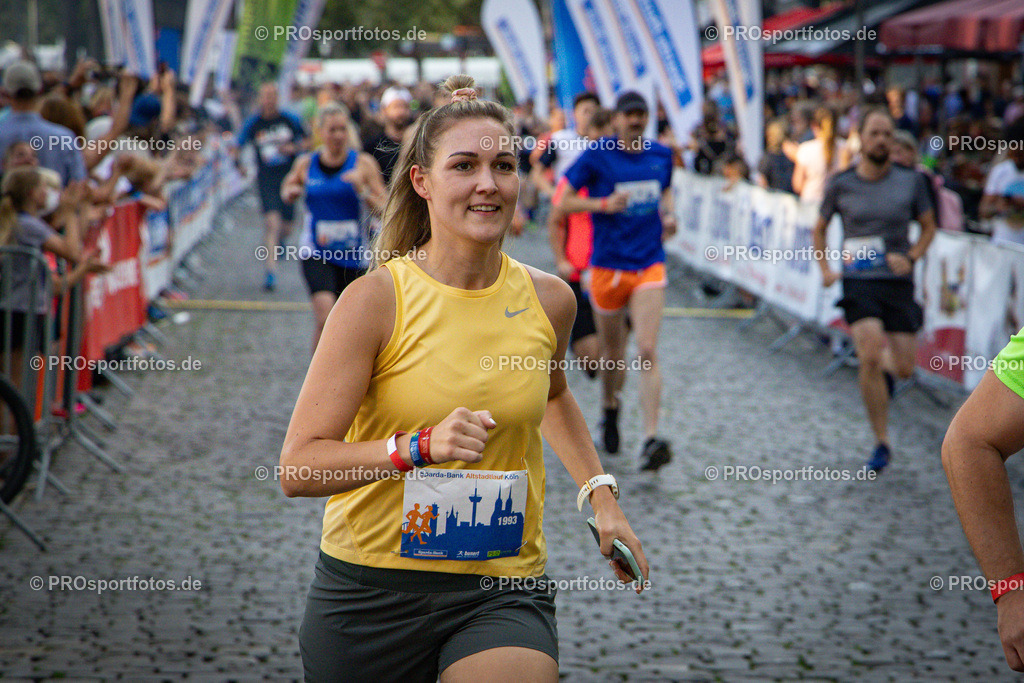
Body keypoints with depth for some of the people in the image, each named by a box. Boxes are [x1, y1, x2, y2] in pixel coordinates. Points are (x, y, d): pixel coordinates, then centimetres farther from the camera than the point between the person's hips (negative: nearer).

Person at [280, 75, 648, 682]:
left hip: (505, 585, 2)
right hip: (373, 584, -1)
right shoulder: (375, 299, -10)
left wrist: (601, 496, 20)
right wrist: (418, 446, -25)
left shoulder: (551, 300, 2)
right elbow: (298, 468, -14)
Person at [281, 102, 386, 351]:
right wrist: (290, 193, -2)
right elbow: (287, 190, 21)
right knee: (325, 317, -22)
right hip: (316, 252, -1)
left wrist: (362, 190, -23)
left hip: (353, 255, 1)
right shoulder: (305, 164, 1)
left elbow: (384, 208, -6)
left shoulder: (363, 164, -4)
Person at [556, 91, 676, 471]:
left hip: (649, 266, 1)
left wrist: (668, 215, 4)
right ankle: (610, 410, 44)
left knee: (648, 352, -13)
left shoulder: (661, 155, 5)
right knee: (613, 353, 12)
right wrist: (604, 204, -20)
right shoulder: (596, 156, -6)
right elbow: (564, 203, -4)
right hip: (608, 266, -1)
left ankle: (651, 440, -20)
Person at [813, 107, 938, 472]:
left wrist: (910, 257, -5)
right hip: (858, 281, -1)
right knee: (870, 355, -19)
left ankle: (886, 371, 41)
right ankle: (881, 444, -8)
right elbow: (819, 228, 16)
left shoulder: (911, 181, 1)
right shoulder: (841, 185, 1)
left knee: (904, 367, -1)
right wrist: (825, 267, 3)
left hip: (898, 281, 1)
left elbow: (929, 226, 12)